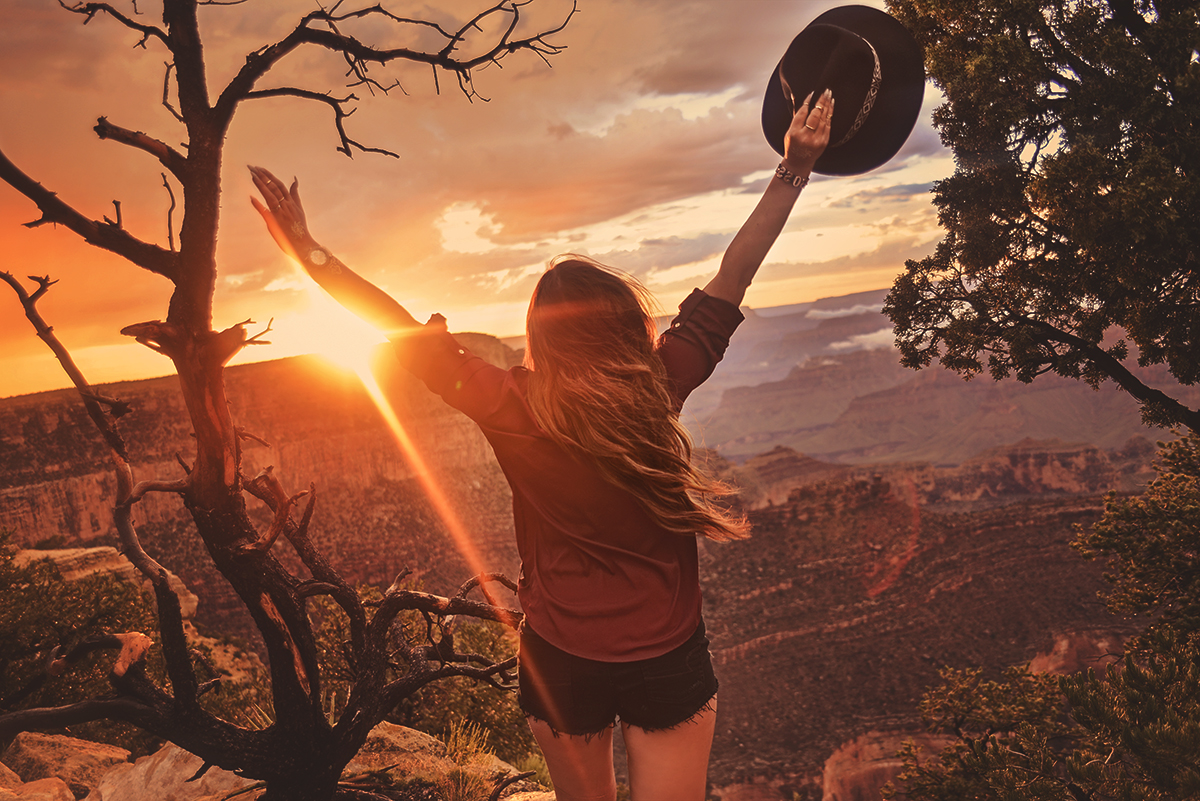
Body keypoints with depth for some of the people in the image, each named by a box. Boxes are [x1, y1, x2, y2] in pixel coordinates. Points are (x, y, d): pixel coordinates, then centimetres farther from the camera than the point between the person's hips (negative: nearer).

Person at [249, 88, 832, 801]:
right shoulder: (662, 384, -16)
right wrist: (795, 168, 3)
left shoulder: (514, 408, -19)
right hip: (670, 662, 0)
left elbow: (406, 333, -12)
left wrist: (310, 252, -2)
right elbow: (733, 278, -7)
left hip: (562, 662, 1)